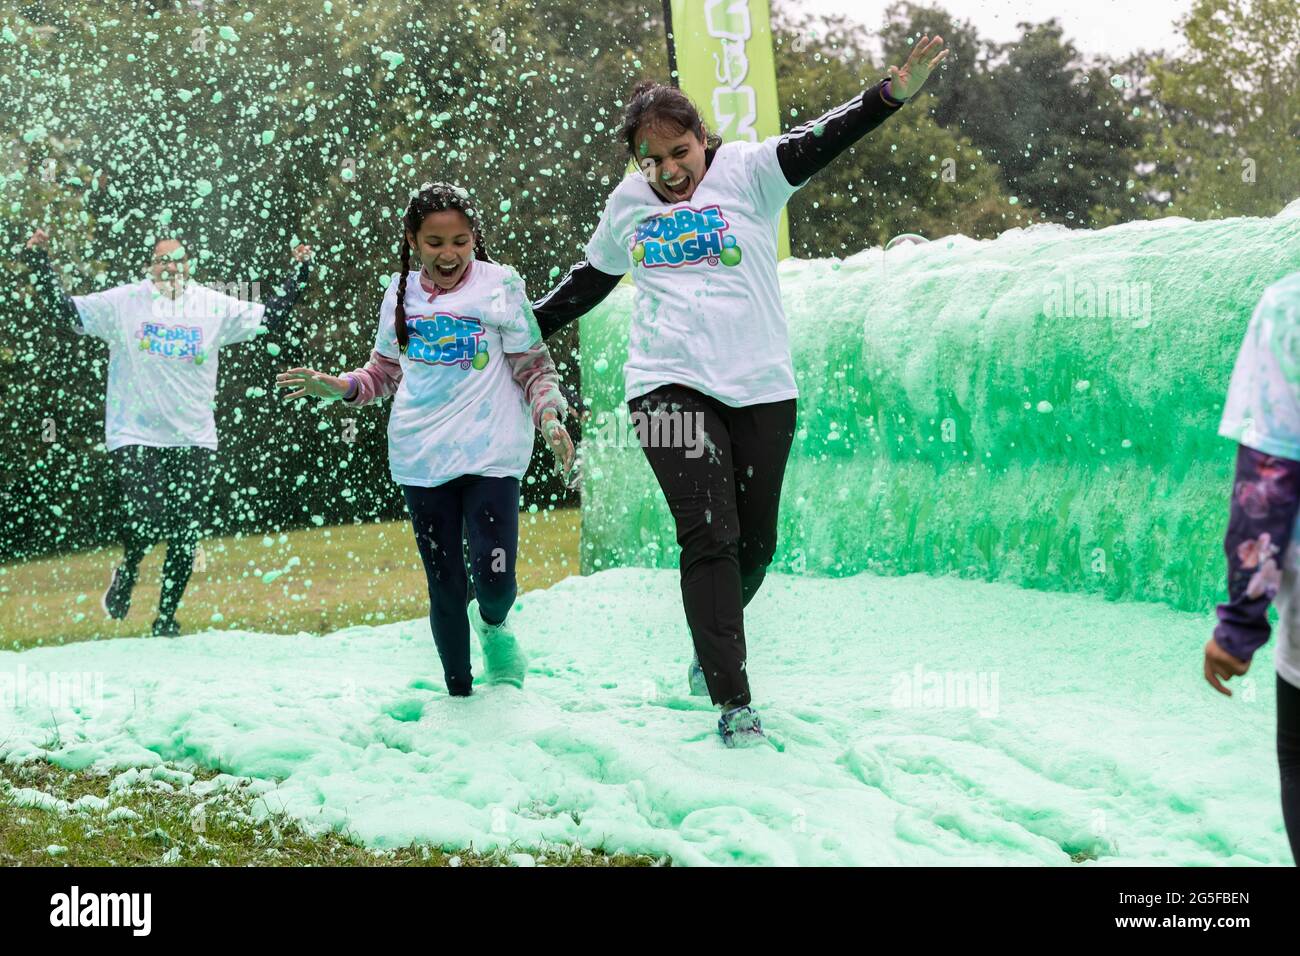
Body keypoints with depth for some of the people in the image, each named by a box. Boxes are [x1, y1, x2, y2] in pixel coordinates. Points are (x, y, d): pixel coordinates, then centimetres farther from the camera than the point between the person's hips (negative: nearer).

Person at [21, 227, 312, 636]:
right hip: (135, 437, -3)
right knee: (145, 522, -17)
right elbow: (65, 310, -3)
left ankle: (166, 617, 20)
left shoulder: (214, 306, 4)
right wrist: (39, 263, -13)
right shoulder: (123, 302, -2)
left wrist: (299, 273, 2)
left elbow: (271, 317, 11)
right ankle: (127, 571, 18)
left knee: (185, 538, 3)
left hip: (195, 440, 3)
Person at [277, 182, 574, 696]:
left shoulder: (500, 285, -1)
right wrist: (338, 386, 2)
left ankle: (493, 623, 24)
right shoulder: (401, 294, 8)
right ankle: (458, 692, 21)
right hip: (422, 459, 3)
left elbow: (533, 366, 3)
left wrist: (549, 417, -13)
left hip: (490, 454, -2)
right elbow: (387, 370, 19)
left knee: (495, 580, -12)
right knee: (444, 586, 5)